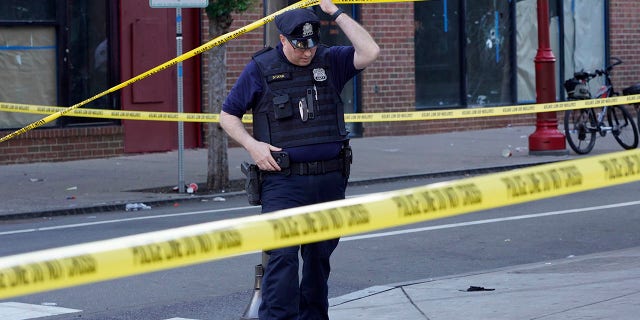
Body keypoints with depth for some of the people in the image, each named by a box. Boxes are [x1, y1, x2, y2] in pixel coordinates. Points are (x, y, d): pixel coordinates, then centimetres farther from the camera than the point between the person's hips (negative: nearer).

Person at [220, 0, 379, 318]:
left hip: (330, 180, 3)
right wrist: (251, 144, -9)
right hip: (283, 181, -3)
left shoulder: (330, 61, 7)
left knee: (319, 255, 11)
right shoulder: (260, 68, 1)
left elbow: (369, 52, -9)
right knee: (283, 255, -14)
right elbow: (228, 115, 8)